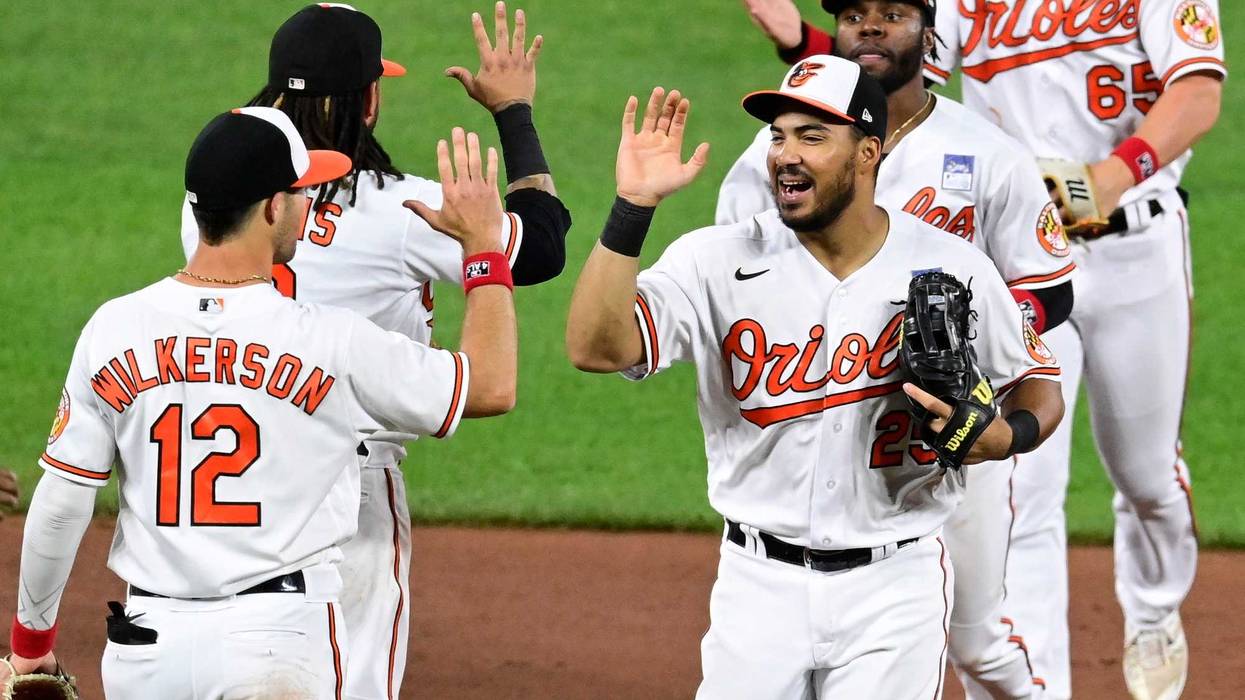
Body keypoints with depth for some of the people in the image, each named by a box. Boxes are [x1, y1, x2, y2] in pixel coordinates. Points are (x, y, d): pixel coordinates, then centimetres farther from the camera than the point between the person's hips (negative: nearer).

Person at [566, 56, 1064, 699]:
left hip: (895, 590, -1)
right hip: (760, 585, 1)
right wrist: (632, 207, -26)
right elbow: (595, 348, -18)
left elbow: (1037, 382, 10)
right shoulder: (719, 262, -5)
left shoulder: (953, 270, -3)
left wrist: (1005, 436, -14)